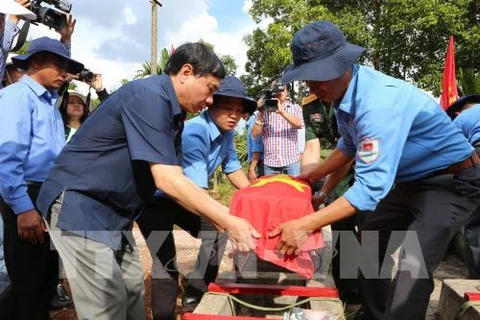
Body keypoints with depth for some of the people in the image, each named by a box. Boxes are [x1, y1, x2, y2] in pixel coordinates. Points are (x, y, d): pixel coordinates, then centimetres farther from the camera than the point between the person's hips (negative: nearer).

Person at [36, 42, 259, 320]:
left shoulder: (173, 113, 8)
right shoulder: (148, 96, -22)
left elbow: (177, 181, 7)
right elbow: (167, 181, -27)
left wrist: (227, 216, 0)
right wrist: (228, 223, -23)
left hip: (114, 213, 9)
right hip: (80, 205, -9)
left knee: (132, 297, 12)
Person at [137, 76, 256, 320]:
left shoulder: (227, 134, -6)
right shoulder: (193, 133, -32)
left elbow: (232, 168, 8)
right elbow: (196, 192, -38)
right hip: (153, 199, -9)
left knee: (217, 231, 13)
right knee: (166, 262, -18)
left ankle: (193, 295, 23)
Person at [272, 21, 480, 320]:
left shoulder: (380, 102, -35)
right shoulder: (345, 91, -6)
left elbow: (371, 186, -37)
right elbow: (349, 147, 13)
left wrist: (304, 225, -37)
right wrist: (312, 177, 14)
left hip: (453, 180, -9)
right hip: (413, 179, 10)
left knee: (413, 268, -20)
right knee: (371, 238, 16)